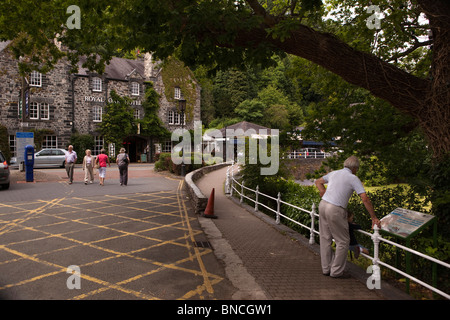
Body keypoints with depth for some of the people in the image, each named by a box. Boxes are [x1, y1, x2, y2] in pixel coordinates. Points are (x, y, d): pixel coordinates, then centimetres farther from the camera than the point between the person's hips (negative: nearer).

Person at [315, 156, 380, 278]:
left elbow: (318, 182, 27)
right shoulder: (353, 178, -5)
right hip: (335, 211, -7)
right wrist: (374, 217, -4)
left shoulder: (334, 173, 14)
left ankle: (326, 268, 26)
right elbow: (365, 199, -10)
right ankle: (336, 271, 15)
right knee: (343, 241, 8)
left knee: (325, 238, 15)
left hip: (323, 205, 7)